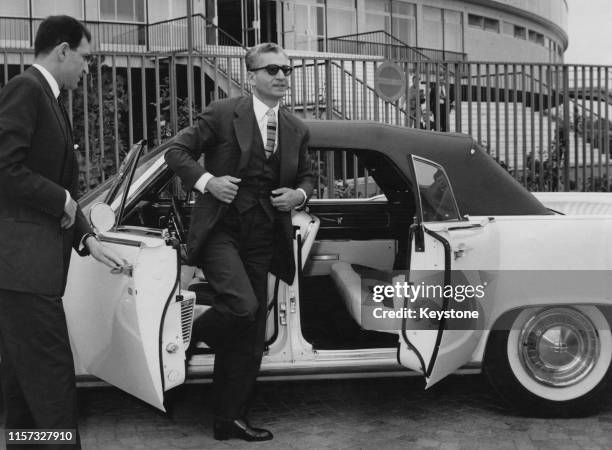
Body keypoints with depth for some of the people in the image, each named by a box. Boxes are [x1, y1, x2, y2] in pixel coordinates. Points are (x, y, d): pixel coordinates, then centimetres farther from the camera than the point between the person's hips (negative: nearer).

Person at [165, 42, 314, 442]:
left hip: (261, 240, 5)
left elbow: (307, 176, 24)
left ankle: (231, 420, 20)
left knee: (250, 337, 7)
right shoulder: (223, 114, -3)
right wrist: (206, 181, -17)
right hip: (220, 230, -5)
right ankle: (191, 336, 3)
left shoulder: (296, 130, 11)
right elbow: (177, 151, -1)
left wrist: (300, 194, 1)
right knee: (243, 306, -28)